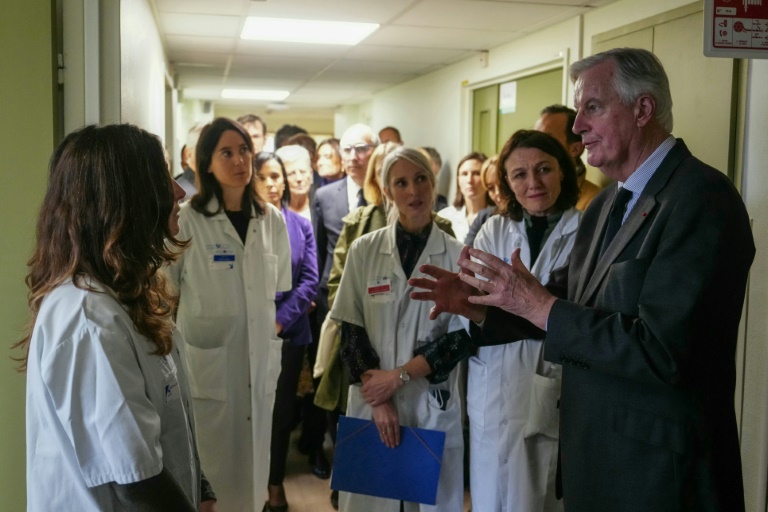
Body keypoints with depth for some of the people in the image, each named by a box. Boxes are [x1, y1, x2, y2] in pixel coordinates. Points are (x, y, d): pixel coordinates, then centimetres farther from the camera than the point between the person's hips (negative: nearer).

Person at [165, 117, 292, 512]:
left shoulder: (272, 220, 6)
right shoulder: (187, 220, -9)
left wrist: (275, 353, 13)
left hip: (259, 364, 4)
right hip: (206, 364, -4)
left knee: (253, 464, 13)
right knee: (211, 469, 4)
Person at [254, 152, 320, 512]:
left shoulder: (301, 226, 4)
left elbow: (309, 280, -2)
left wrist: (280, 320, -12)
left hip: (289, 332, 2)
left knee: (282, 408, 12)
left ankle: (275, 482, 27)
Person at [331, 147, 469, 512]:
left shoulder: (457, 255, -2)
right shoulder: (364, 250, 0)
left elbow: (461, 336, -4)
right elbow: (351, 330, -1)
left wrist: (400, 375, -12)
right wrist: (379, 399, -10)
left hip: (433, 404, 0)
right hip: (371, 400, 1)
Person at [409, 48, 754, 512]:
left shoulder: (702, 198, -20)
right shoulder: (606, 204, 9)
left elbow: (662, 349, -27)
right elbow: (571, 303, 11)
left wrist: (540, 307, -22)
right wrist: (477, 307, -2)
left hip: (662, 468, -8)